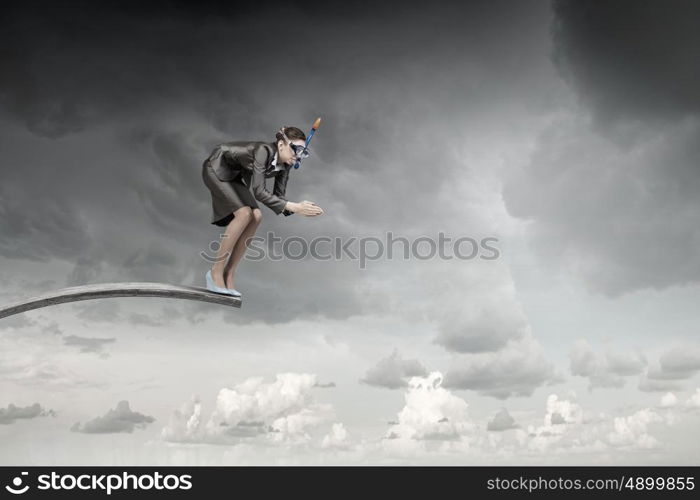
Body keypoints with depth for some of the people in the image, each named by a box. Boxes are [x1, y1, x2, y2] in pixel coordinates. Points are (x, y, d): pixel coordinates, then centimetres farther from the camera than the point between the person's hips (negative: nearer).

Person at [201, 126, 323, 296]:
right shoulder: (263, 151, -34)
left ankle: (228, 275, -5)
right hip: (216, 168, -8)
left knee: (256, 217, -10)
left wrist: (300, 208, -25)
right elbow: (259, 191, -40)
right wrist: (293, 207, -43)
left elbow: (279, 196, -7)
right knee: (244, 213, -24)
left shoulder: (284, 164, -10)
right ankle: (216, 271, -14)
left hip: (233, 176, 8)